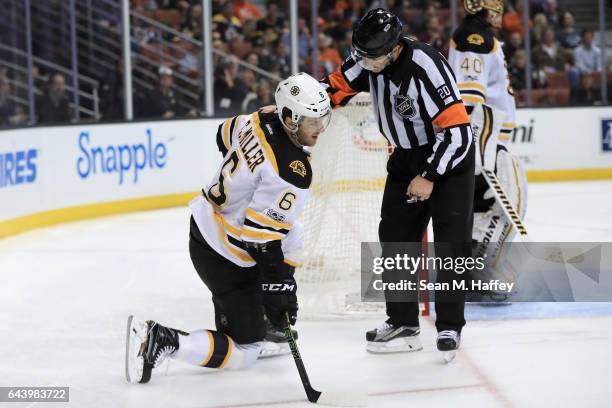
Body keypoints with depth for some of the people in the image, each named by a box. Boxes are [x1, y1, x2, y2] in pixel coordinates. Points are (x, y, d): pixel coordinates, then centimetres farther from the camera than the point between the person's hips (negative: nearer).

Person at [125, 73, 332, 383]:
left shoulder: (261, 121, -3)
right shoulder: (294, 172, -28)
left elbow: (226, 135, 20)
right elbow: (260, 235, -29)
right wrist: (279, 286, -22)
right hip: (223, 258, -9)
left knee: (293, 234, 28)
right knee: (244, 352, 0)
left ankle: (258, 326, 30)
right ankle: (161, 342, -11)